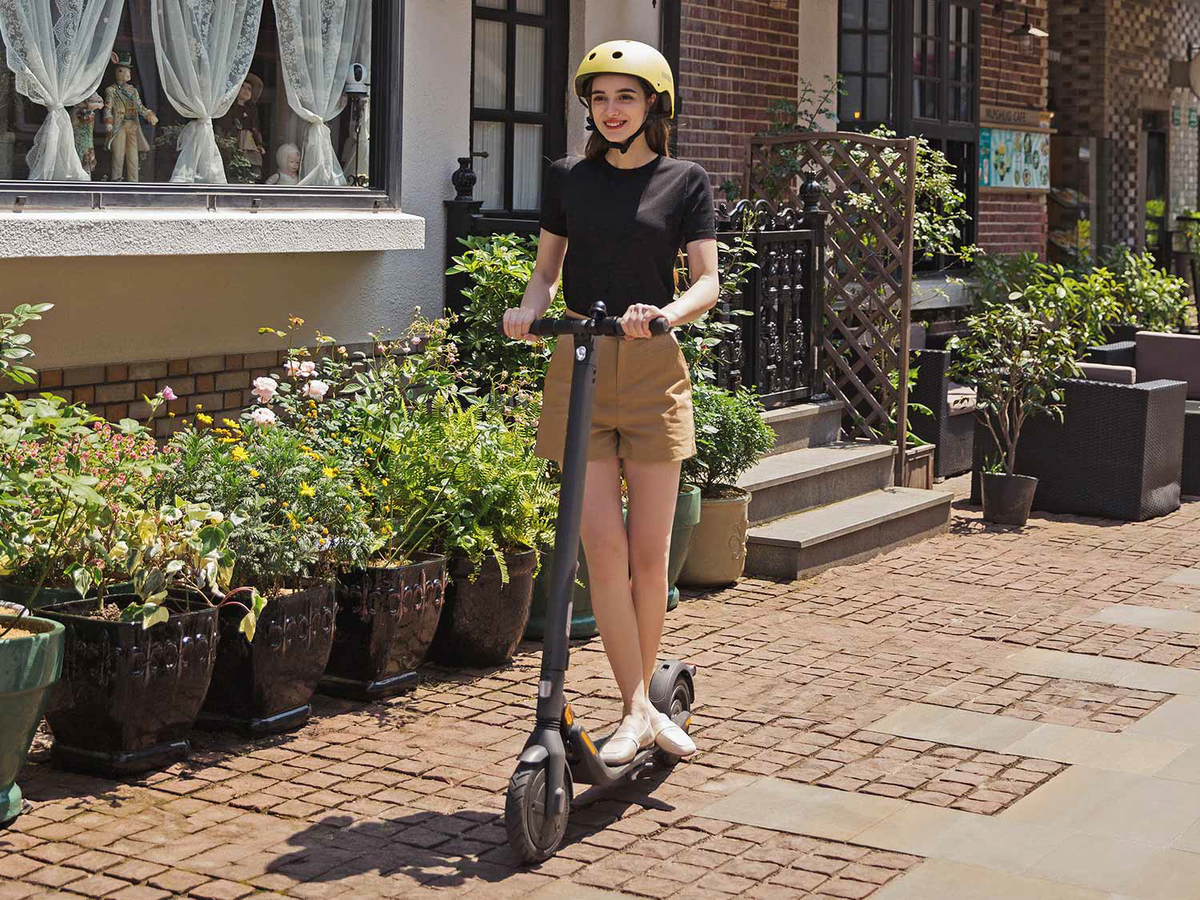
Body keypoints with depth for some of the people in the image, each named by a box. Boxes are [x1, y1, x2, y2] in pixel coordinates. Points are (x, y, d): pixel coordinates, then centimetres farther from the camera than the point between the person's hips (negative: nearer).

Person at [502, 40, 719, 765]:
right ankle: (640, 711, -1)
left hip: (653, 371, -1)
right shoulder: (568, 178, 9)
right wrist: (531, 306, -7)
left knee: (649, 552, 2)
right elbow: (548, 266, 15)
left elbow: (708, 282, -3)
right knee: (604, 548, -6)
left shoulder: (686, 182, 3)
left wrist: (666, 312, -24)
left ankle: (644, 697, 19)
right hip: (579, 367, 1)